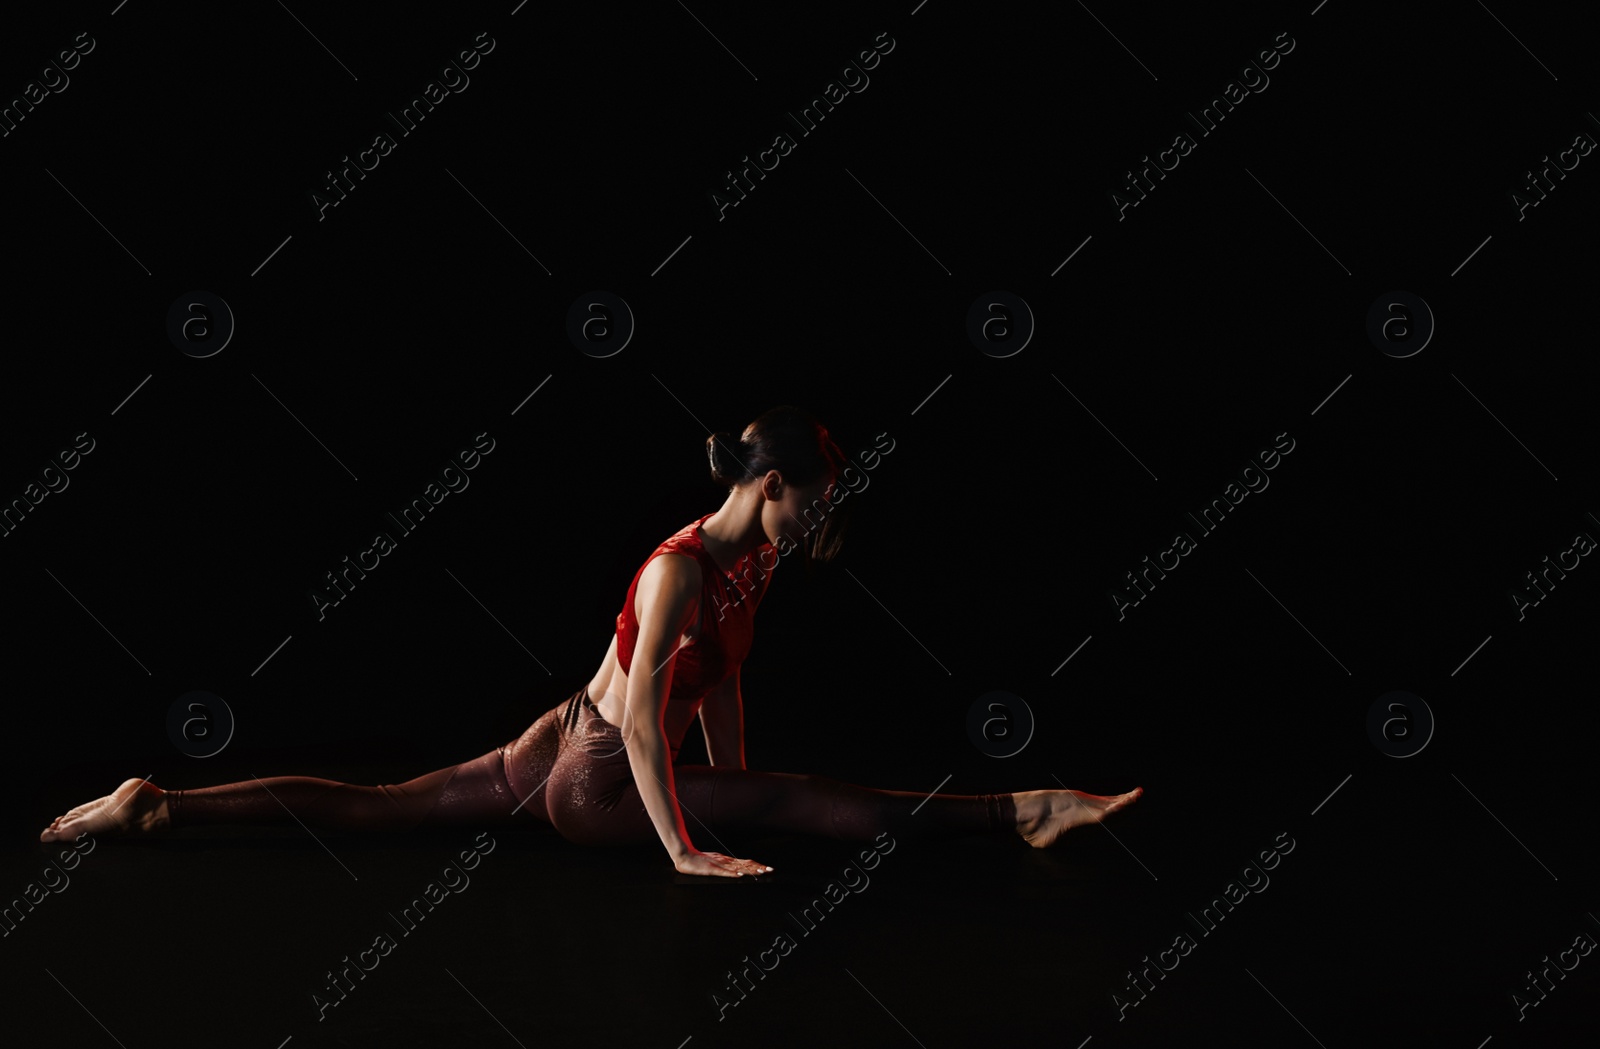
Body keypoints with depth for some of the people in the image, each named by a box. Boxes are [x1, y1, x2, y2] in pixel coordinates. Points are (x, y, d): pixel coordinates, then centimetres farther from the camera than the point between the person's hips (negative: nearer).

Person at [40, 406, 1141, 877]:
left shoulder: (751, 562, 5)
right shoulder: (681, 567, -23)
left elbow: (723, 684, 17)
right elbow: (644, 715, -26)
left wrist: (736, 804, 20)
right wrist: (684, 849, -26)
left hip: (565, 755, 9)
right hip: (587, 781, -9)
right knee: (806, 799, -16)